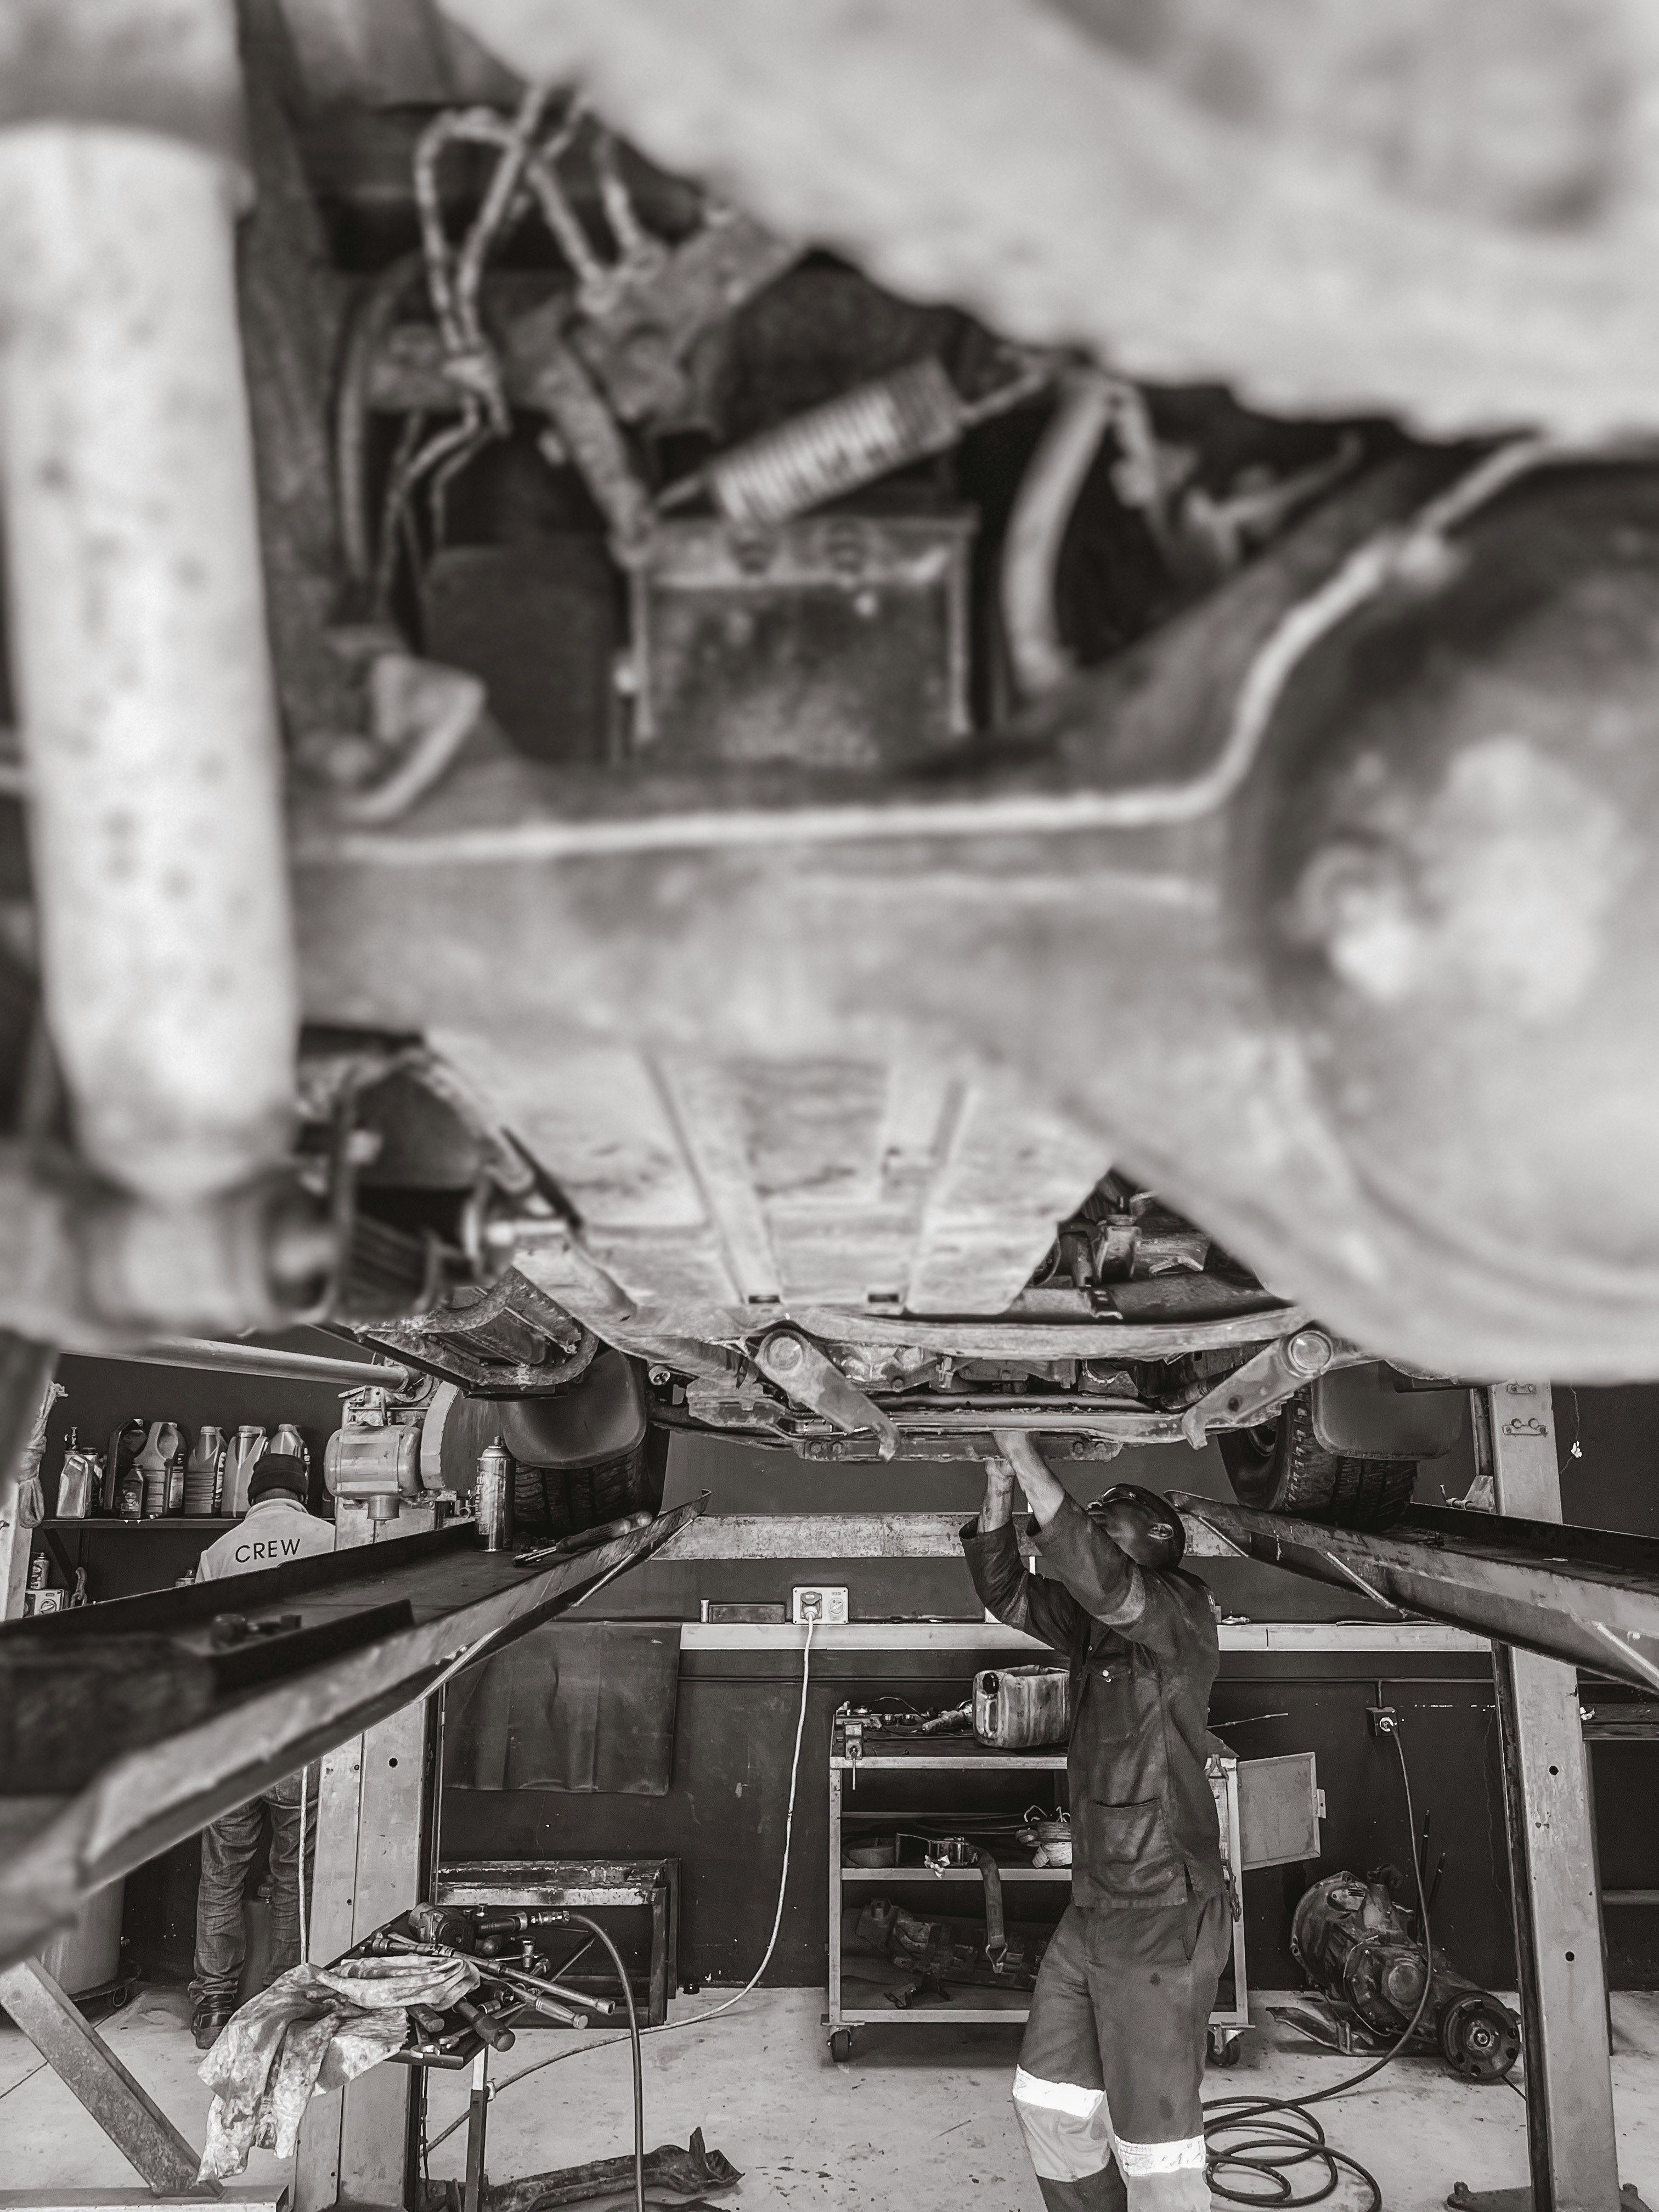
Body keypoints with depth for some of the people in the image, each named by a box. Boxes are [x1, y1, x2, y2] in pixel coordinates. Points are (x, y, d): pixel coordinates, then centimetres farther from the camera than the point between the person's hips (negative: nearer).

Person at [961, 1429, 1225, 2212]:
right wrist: (998, 1497, -2)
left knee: (1153, 2142, 1)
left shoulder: (1180, 1609, -13)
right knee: (1048, 2102, 17)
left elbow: (1099, 1579, -31)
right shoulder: (1095, 1622, 11)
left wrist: (1029, 1461, -28)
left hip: (1163, 1918, -9)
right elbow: (1006, 1592, 13)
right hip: (1093, 1910, 9)